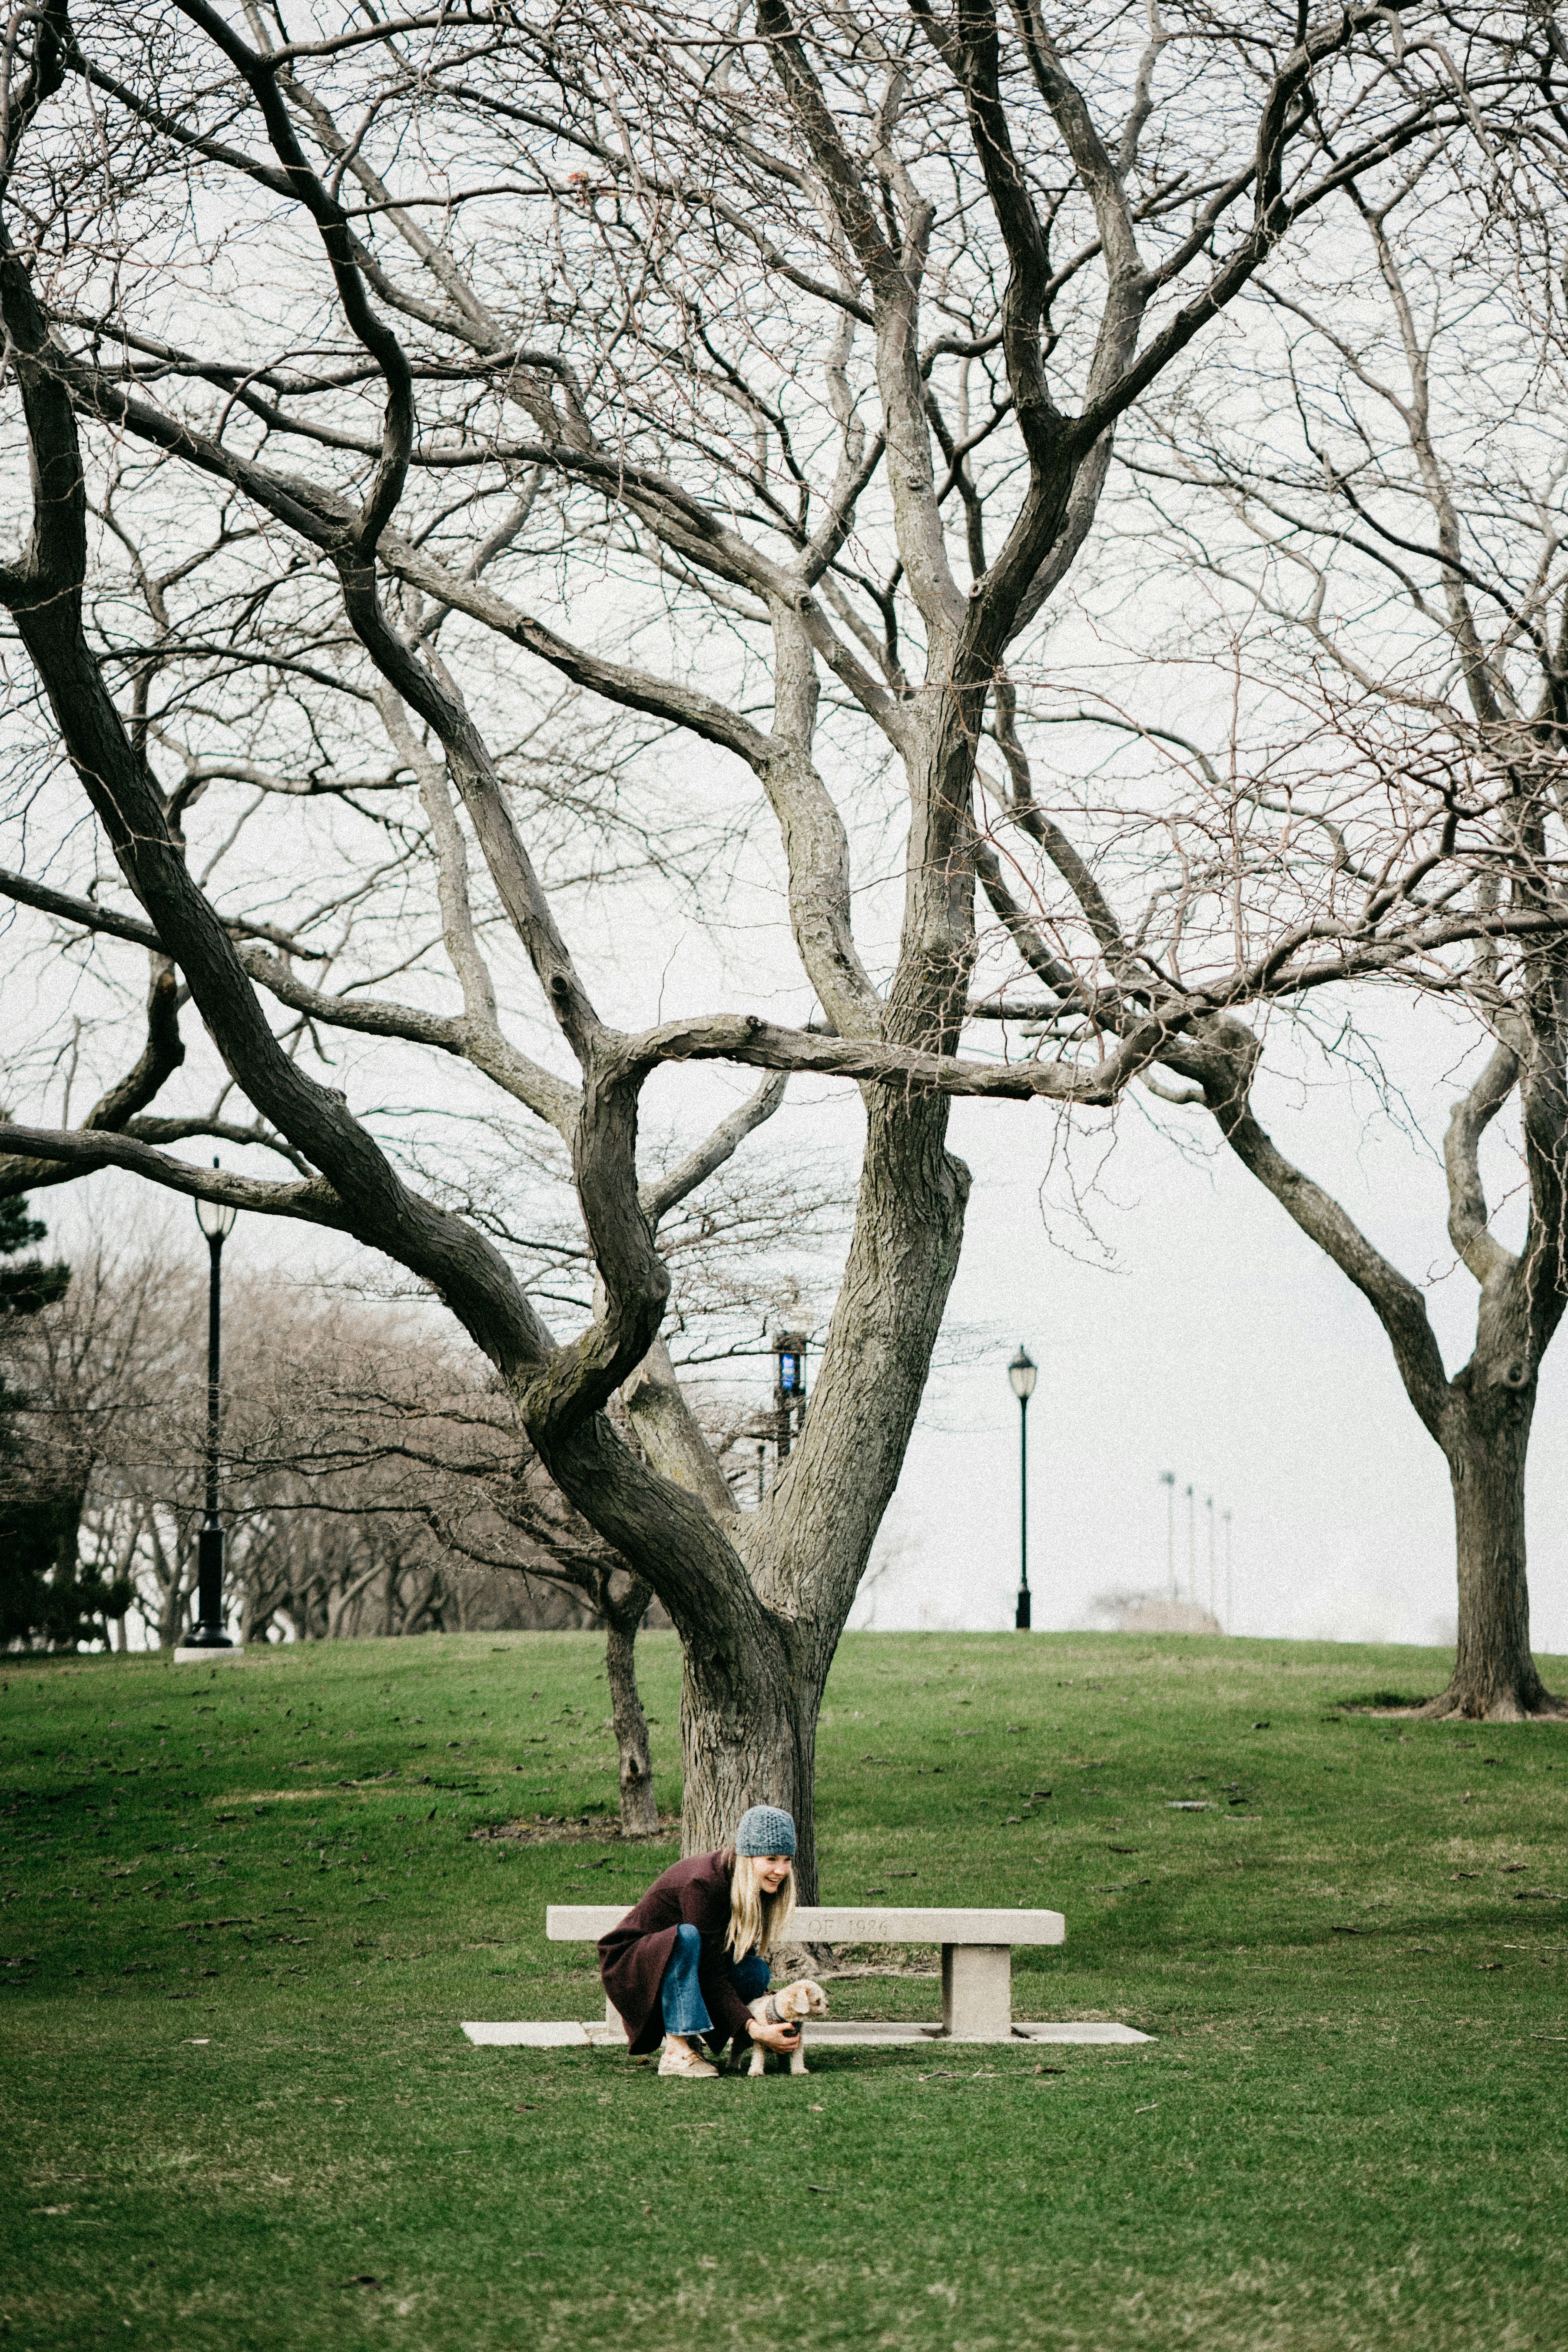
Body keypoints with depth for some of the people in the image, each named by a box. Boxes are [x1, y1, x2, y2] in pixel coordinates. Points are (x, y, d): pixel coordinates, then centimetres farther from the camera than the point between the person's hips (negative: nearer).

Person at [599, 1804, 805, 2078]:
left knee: (756, 1971, -18)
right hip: (630, 1967, -7)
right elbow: (712, 1975, -31)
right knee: (687, 1936, -37)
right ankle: (677, 2052, -32)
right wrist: (752, 2030, -37)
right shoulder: (702, 1884, -29)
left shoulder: (757, 1890, -5)